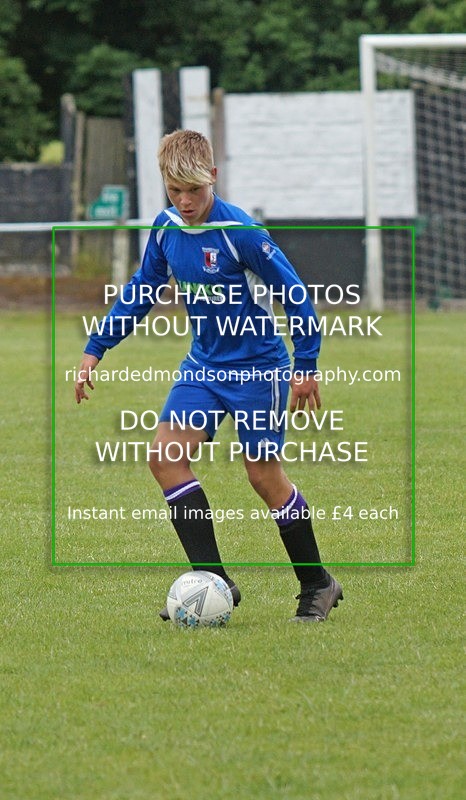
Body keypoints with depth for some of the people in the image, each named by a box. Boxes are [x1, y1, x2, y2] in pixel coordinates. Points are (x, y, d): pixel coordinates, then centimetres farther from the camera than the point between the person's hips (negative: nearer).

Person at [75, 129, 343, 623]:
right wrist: (95, 350, 10)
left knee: (263, 474, -4)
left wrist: (305, 366, -12)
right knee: (166, 456, -10)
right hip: (204, 364, 6)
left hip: (257, 367, -6)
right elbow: (140, 291, 14)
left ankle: (318, 586, 14)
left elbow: (295, 298, -14)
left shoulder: (241, 233, -20)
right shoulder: (166, 228, -1)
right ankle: (212, 579, -8)